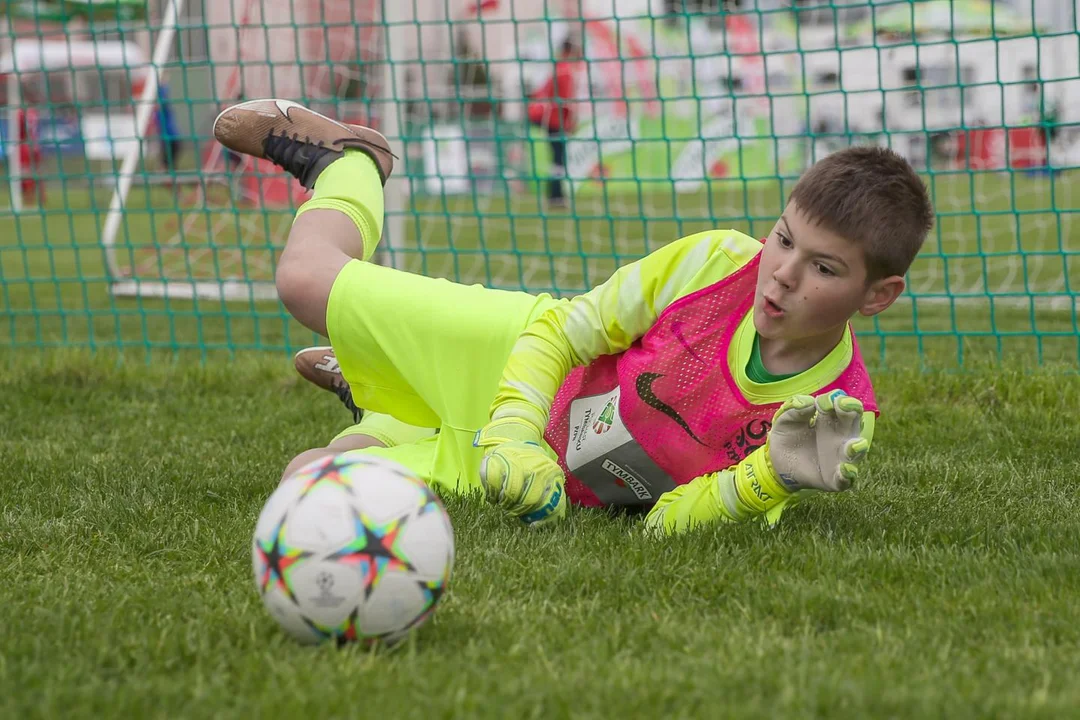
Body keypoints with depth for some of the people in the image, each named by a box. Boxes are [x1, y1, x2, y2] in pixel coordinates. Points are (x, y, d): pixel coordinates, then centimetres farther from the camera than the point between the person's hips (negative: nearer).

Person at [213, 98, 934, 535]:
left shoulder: (840, 417, -30)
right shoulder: (717, 261, -27)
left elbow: (666, 520, -27)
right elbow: (560, 332, -13)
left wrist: (777, 476, -47)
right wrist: (512, 438, -32)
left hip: (564, 486, 0)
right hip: (519, 346, 0)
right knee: (308, 277, -1)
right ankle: (349, 158, 35)